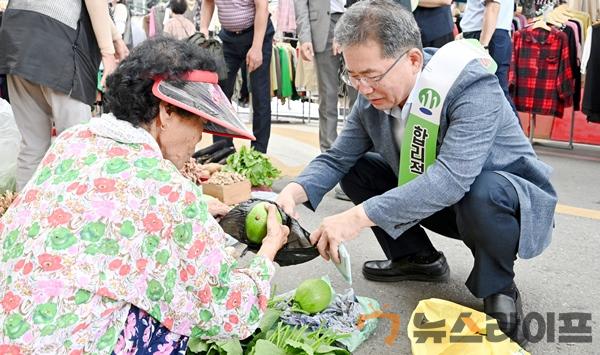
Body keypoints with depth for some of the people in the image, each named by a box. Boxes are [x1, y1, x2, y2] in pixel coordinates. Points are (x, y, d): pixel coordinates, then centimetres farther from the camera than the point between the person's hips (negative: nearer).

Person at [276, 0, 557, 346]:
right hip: (439, 203, 7)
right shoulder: (373, 97, -10)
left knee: (483, 193, -40)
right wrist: (294, 192, -27)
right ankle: (417, 256, 13)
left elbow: (451, 178, -43)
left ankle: (498, 287, -9)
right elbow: (336, 159, -5)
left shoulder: (472, 87, -31)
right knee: (356, 169, -2)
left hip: (510, 199, -6)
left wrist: (361, 216, -48)